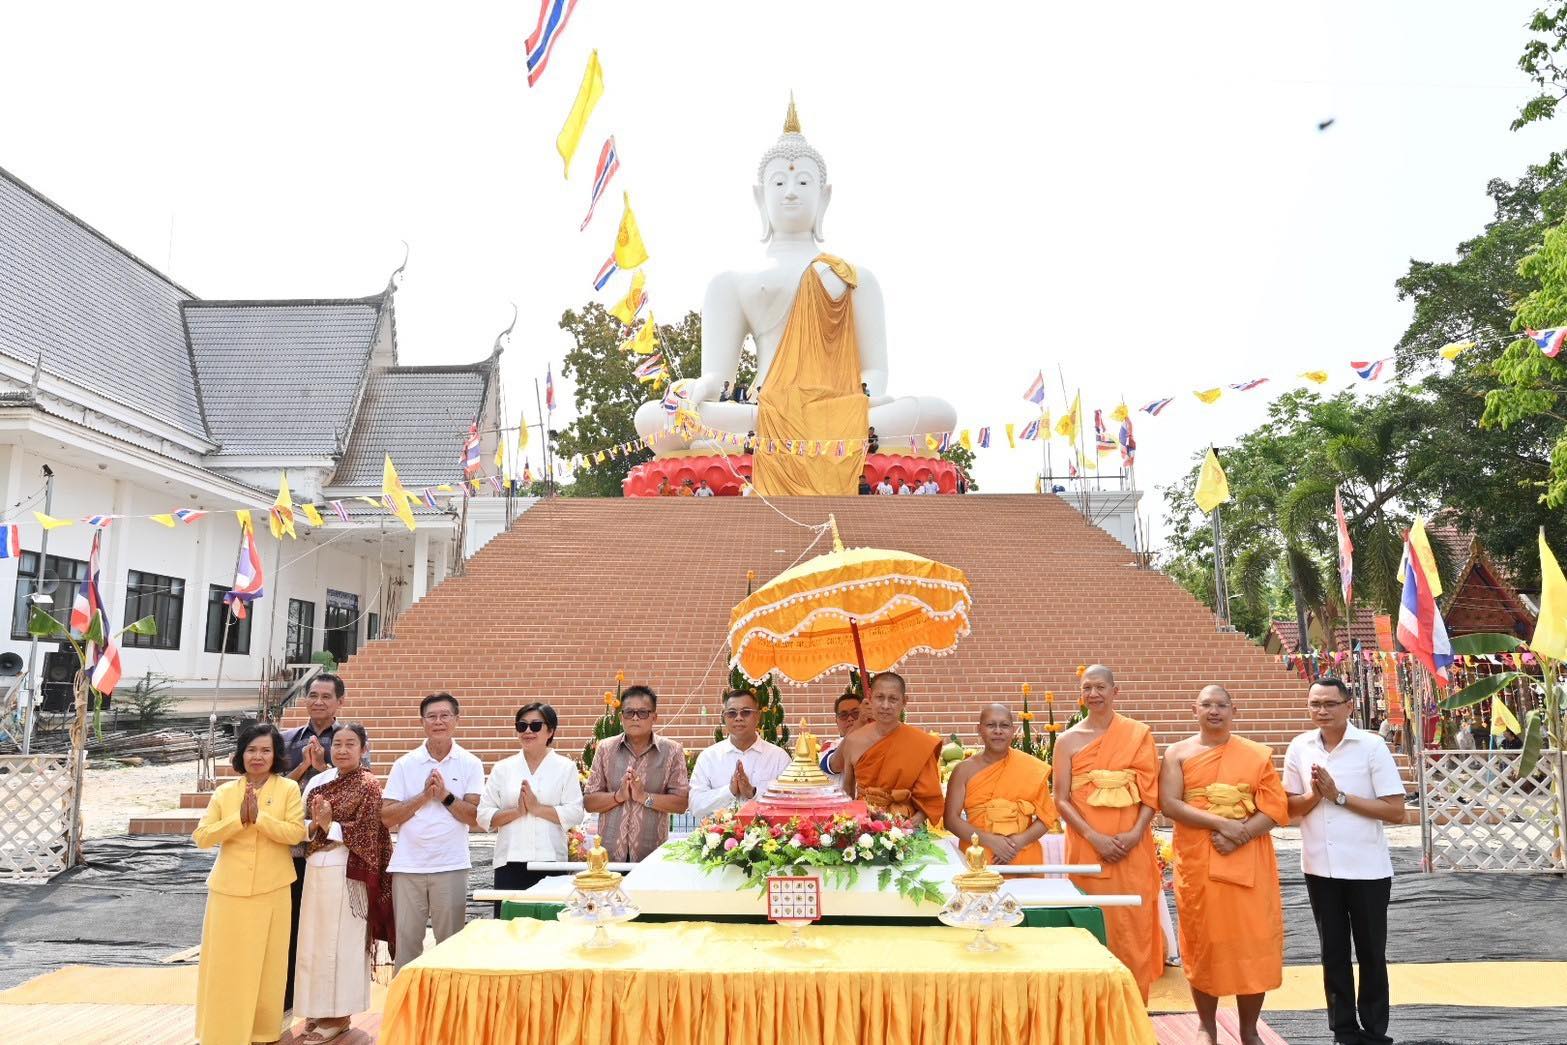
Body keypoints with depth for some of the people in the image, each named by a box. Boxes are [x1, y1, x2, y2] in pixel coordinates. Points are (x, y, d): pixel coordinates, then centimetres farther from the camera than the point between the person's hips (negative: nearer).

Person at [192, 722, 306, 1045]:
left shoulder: (288, 789, -2)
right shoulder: (224, 792, 5)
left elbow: (296, 832, -12)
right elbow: (201, 837, -2)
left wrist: (258, 817, -20)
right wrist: (238, 819, -15)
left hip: (271, 890, -1)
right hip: (229, 890, 1)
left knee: (266, 963, 7)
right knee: (225, 964, 5)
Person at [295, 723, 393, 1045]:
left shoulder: (369, 785, -8)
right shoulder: (317, 781, 8)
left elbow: (366, 833, -13)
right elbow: (300, 827, 8)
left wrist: (329, 824, -16)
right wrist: (314, 825, -12)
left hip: (347, 872, -6)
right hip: (316, 869, 6)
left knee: (341, 941, 2)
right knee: (313, 939, 12)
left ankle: (339, 1015, 13)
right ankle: (317, 1010, 25)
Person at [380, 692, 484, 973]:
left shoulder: (470, 764, 2)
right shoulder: (404, 765, 5)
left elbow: (475, 818, -4)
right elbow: (387, 817, -1)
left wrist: (445, 795, -14)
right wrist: (424, 796, -11)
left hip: (451, 866, -1)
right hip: (407, 866, 1)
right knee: (406, 942, 8)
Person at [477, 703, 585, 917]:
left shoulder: (565, 767, 7)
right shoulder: (503, 768, 11)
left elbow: (575, 815, -3)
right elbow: (484, 817, 6)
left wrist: (537, 808, -10)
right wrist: (516, 811, -9)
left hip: (550, 860, -1)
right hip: (510, 861, 1)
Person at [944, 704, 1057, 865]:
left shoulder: (1031, 768, 0)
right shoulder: (965, 769, 0)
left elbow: (1045, 816, 3)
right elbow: (951, 819, -2)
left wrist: (1020, 840, -13)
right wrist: (989, 840, -15)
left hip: (1024, 860, 0)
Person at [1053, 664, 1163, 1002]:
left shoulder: (1139, 734, 3)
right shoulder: (1068, 740, 3)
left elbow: (1151, 791, 0)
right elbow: (1062, 800, 0)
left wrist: (1135, 833, -13)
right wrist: (1095, 837, -12)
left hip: (1132, 847, 0)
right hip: (1086, 847, 0)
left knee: (1133, 925, 1)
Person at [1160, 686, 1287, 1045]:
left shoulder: (1258, 754, 5)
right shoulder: (1178, 753, 3)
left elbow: (1275, 809, -2)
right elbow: (1169, 803, -8)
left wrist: (1238, 837, -16)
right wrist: (1220, 823, -18)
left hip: (1248, 863, 1)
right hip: (1197, 863, 0)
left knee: (1252, 944, 1)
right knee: (1202, 941, 4)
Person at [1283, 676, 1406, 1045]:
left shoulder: (1371, 746, -9)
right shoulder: (1299, 747, 1)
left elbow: (1396, 811, -12)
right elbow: (1289, 807, 7)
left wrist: (1339, 796, -17)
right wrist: (1314, 795, -13)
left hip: (1367, 869, -3)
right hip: (1320, 868, 3)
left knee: (1371, 952, 9)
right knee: (1333, 953, 12)